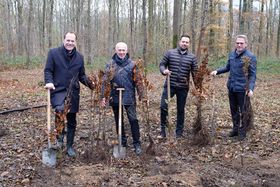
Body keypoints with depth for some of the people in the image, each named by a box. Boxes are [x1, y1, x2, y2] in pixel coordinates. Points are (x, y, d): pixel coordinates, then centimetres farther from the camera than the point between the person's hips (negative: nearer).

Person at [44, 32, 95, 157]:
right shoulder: (54, 53, -3)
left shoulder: (79, 57, 9)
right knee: (60, 109, -34)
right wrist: (49, 82, -20)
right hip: (58, 90, -4)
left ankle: (70, 146, 26)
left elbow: (81, 75, 15)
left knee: (72, 121, 10)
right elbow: (48, 70, -2)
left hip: (73, 92, 4)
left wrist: (89, 83, -3)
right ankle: (60, 136, -14)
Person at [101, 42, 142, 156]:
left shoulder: (131, 64, 0)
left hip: (129, 96, -2)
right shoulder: (110, 64, 1)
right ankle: (122, 142, 27)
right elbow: (105, 81, 0)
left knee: (133, 119, -6)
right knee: (118, 120, 12)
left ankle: (137, 144, 3)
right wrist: (103, 96, -4)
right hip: (115, 97, 2)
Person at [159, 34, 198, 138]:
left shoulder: (192, 57, 5)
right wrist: (164, 71, -17)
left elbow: (195, 73, 5)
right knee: (163, 107, -8)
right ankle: (163, 130, 8)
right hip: (169, 85, -1)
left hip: (183, 88, 1)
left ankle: (179, 133, 21)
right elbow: (162, 64, 5)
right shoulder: (170, 53, 2)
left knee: (181, 110, 10)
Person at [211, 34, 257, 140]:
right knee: (233, 110, 17)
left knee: (243, 111, 7)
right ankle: (235, 128, 33)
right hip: (231, 87, 6)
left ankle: (242, 131, 22)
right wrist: (217, 71, 4)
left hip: (242, 89, -6)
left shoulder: (250, 57, -12)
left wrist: (251, 89, -23)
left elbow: (252, 75, -13)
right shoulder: (232, 54, 6)